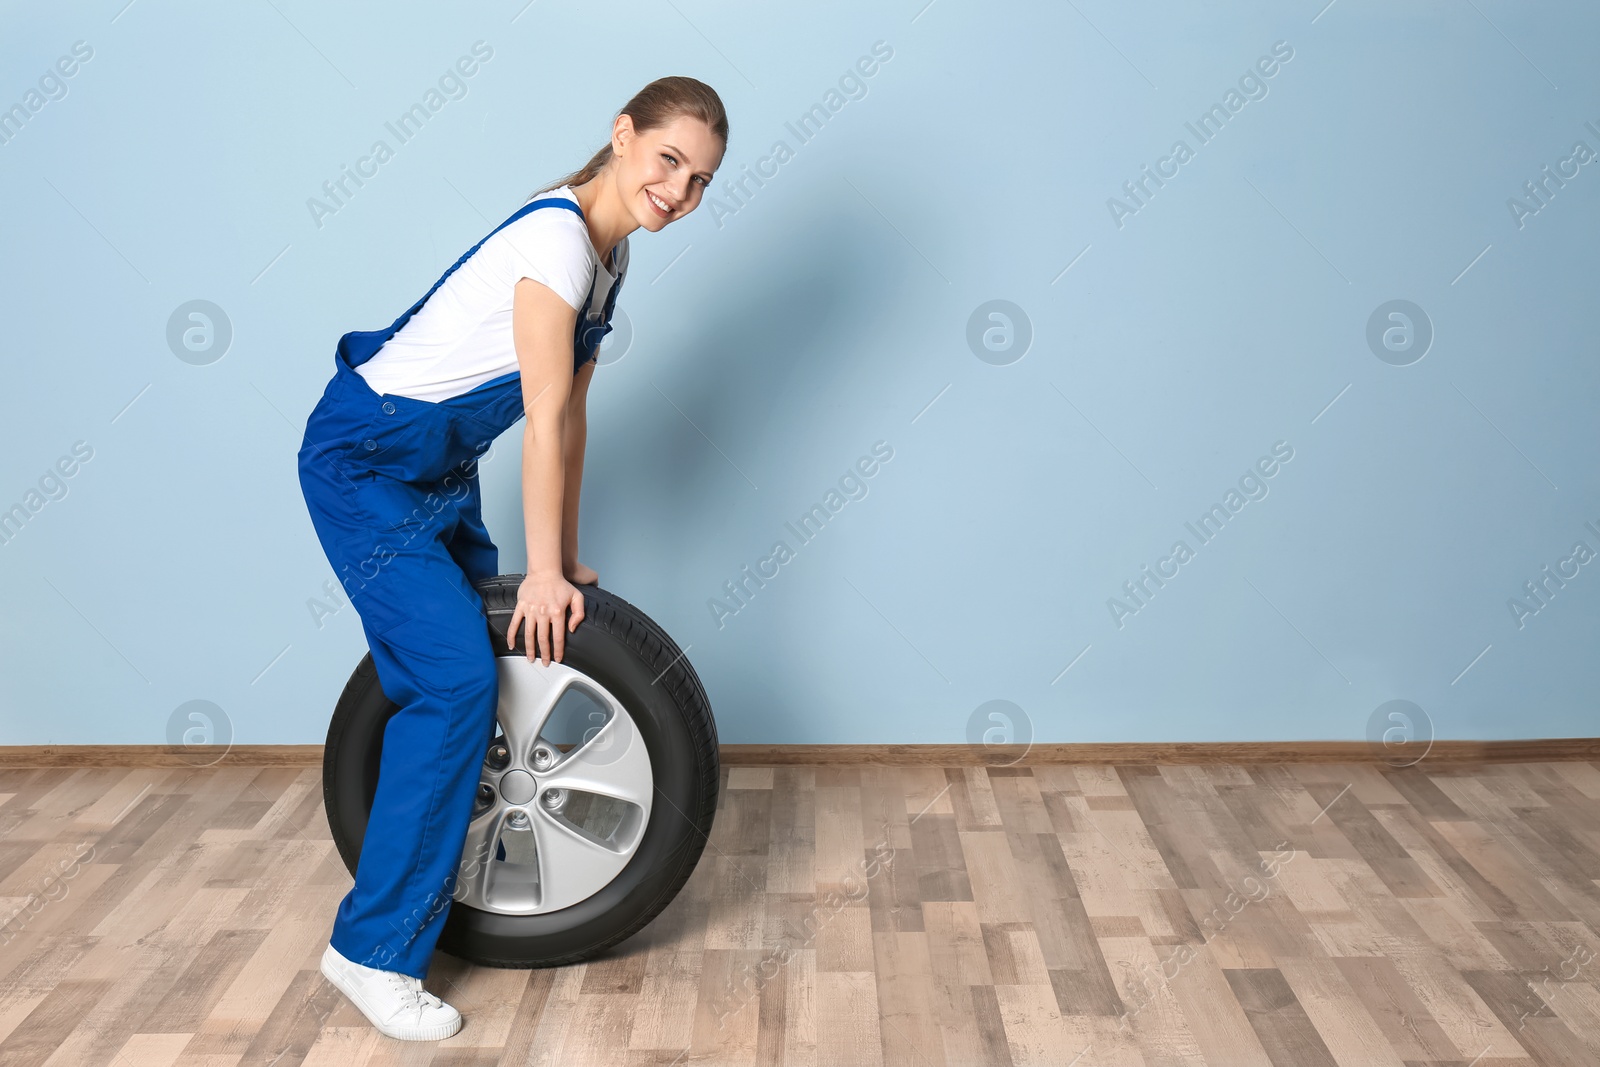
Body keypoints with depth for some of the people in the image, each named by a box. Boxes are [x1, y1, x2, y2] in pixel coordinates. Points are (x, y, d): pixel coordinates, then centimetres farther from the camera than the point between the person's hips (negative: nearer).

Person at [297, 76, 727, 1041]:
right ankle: (374, 949, -5)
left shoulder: (611, 252, 6)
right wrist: (545, 573, -18)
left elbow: (573, 414, 7)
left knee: (467, 657, 12)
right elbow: (546, 422, -22)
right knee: (455, 680, -15)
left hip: (442, 470, 9)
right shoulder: (557, 236, -22)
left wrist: (563, 562, 7)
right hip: (365, 462, -9)